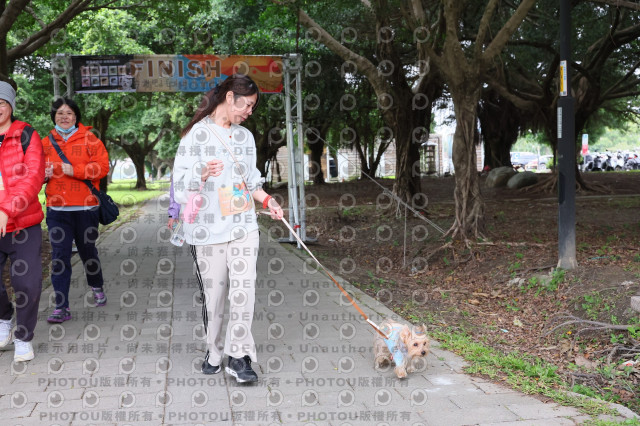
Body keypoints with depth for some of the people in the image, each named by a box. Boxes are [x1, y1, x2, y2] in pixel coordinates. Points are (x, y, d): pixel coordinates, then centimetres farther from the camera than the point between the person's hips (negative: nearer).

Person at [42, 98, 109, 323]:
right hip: (57, 209, 2)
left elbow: (102, 167, -12)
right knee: (59, 256, -4)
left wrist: (71, 169, -19)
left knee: (87, 251, 13)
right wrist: (43, 174, -6)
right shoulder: (46, 142, 10)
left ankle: (97, 288, 40)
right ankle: (62, 307, -1)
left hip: (85, 208, -2)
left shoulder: (89, 139, 0)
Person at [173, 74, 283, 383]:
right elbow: (181, 181, -8)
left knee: (244, 290, -9)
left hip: (243, 227, 4)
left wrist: (267, 200, 6)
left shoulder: (245, 136, 14)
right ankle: (214, 352, 23)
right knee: (213, 294, 5)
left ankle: (238, 357, -3)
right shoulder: (197, 134, -3)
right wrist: (204, 174, -27)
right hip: (208, 229, -4)